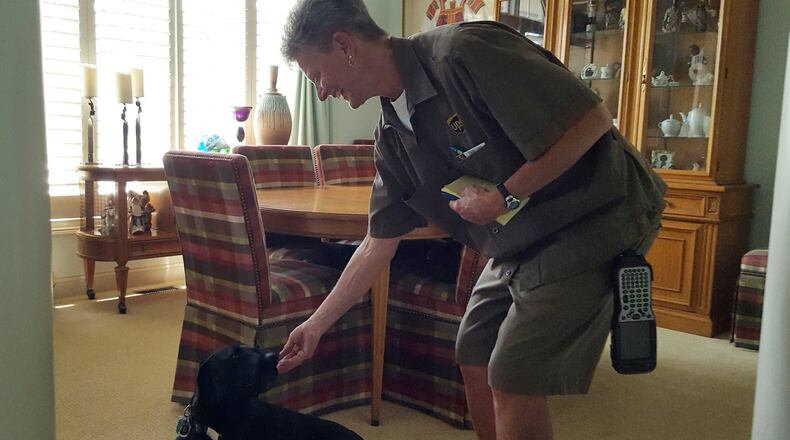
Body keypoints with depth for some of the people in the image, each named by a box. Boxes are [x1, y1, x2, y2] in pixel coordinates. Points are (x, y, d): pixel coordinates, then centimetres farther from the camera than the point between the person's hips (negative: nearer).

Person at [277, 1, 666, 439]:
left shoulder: (464, 50, -23)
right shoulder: (392, 133, 3)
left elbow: (592, 119, -23)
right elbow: (377, 246, 10)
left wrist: (504, 196, -20)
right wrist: (318, 322, 12)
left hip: (591, 219, -8)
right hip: (517, 244, 8)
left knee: (511, 379, -7)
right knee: (474, 357, 12)